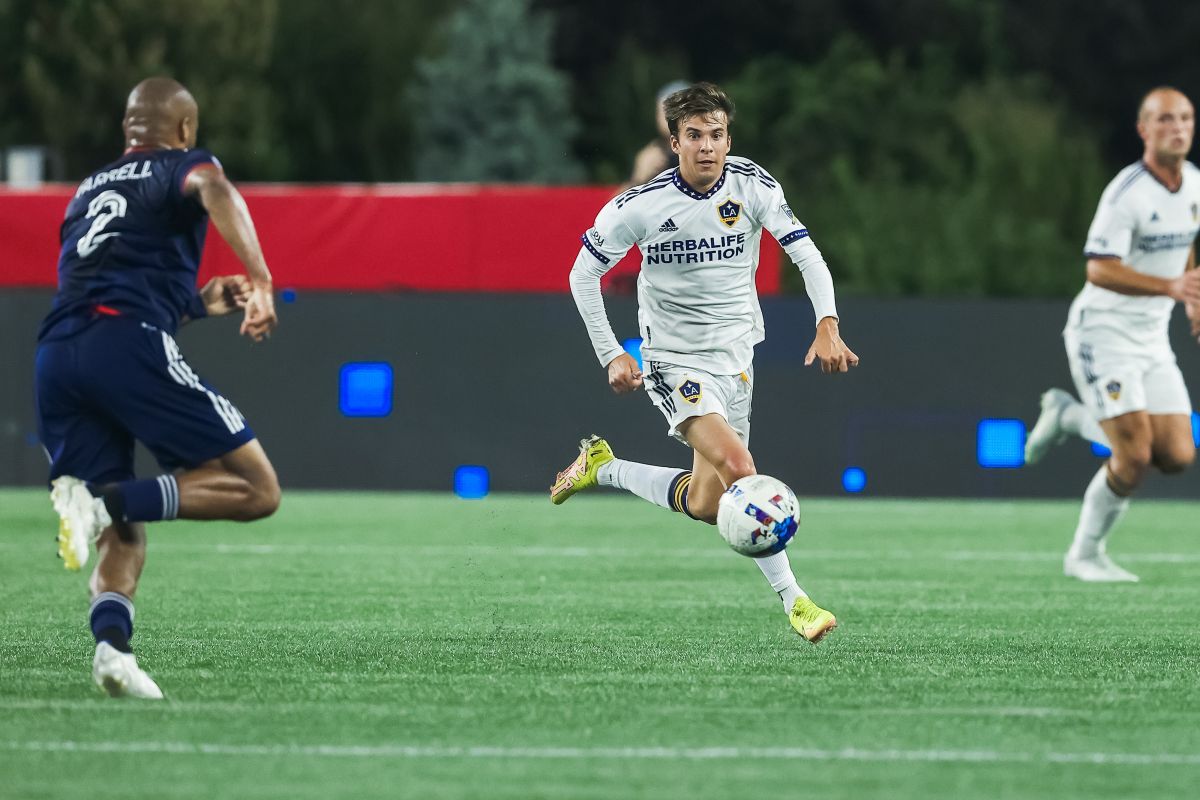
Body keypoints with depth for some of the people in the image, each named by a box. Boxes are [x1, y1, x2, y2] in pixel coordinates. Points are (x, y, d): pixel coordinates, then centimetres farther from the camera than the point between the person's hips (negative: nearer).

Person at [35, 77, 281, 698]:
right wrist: (260, 283, -21)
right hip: (128, 344, -6)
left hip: (55, 355, 6)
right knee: (256, 491, -4)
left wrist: (197, 304, 46)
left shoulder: (88, 188, 34)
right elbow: (215, 190, -10)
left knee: (124, 537, 10)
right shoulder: (184, 165, 15)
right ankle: (107, 500, -22)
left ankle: (112, 644, -20)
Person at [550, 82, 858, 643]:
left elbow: (806, 255, -8)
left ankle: (603, 466, 35)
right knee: (737, 466, -29)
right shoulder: (641, 206, -14)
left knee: (705, 505, 10)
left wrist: (827, 326, -25)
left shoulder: (752, 186, -7)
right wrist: (611, 355, -7)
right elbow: (584, 273, -2)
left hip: (735, 355, 5)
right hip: (674, 359, -5)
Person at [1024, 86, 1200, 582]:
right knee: (1135, 458, -15)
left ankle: (1071, 416, 21)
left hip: (1152, 337, 7)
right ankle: (1085, 556, 7)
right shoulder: (1127, 192, -20)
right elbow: (1099, 269, -28)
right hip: (1103, 333, -7)